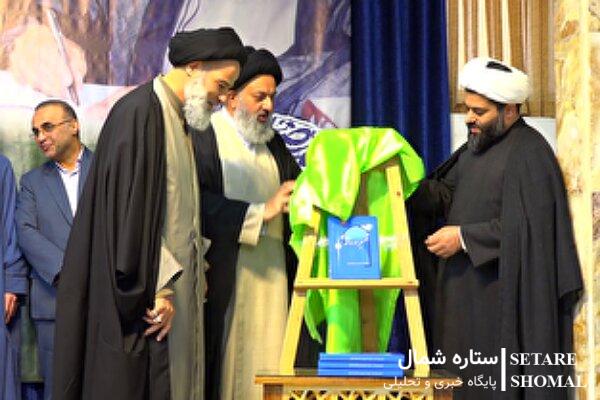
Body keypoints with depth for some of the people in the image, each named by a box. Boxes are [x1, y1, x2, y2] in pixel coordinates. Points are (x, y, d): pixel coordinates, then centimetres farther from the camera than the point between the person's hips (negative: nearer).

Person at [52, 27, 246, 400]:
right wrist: (158, 289, -19)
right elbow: (131, 208, -19)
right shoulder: (140, 111, -13)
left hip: (176, 285, 9)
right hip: (151, 293, -9)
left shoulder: (178, 118, 16)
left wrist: (196, 269, 10)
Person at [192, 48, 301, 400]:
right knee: (226, 370, -5)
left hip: (271, 282, 6)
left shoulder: (274, 143, 19)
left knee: (267, 367, 2)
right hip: (225, 283, -6)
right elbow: (200, 205, -17)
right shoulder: (204, 138, -5)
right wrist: (260, 212, -17)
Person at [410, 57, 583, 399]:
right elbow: (446, 195, 11)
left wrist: (464, 238, -20)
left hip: (503, 295, -9)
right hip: (465, 288, 9)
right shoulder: (477, 146, 15)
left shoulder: (529, 153, -14)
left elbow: (527, 226, -22)